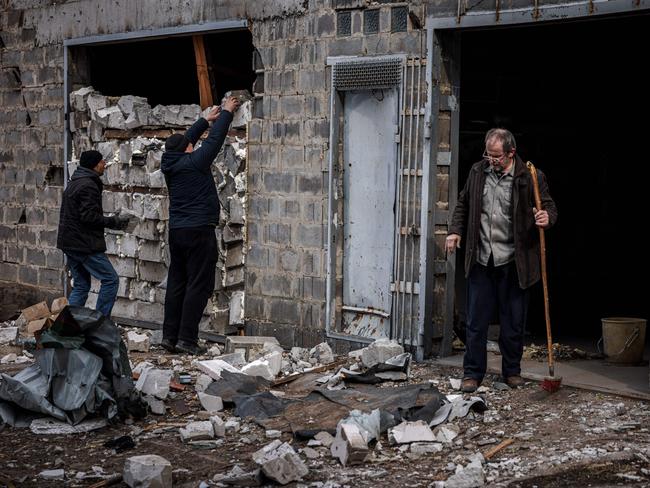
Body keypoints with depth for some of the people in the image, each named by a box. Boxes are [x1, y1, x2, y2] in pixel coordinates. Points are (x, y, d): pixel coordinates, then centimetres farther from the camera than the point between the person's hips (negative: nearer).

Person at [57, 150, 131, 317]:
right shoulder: (88, 185, -14)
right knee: (111, 280, -5)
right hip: (85, 245, -10)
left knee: (80, 286, 14)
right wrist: (113, 222, -12)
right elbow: (89, 216, -22)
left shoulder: (73, 184, 19)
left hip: (70, 244, 10)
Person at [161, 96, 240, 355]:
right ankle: (187, 339, -8)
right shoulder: (194, 162, -10)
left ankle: (169, 336, 11)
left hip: (176, 231, 8)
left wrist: (206, 119, 36)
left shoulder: (170, 165, 10)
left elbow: (185, 139, 26)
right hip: (199, 231, -8)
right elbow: (215, 139, -1)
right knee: (198, 285, -5)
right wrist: (226, 113, 14)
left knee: (176, 284, 11)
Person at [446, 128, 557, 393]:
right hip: (481, 260, 3)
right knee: (476, 320, 4)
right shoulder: (478, 172, 6)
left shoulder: (529, 177, -6)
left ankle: (512, 371, 24)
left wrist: (547, 217, -22)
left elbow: (549, 206, 1)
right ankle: (472, 373, 13)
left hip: (513, 262, -2)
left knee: (513, 321, 8)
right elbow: (463, 204, 19)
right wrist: (455, 231, 6)